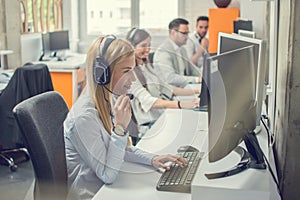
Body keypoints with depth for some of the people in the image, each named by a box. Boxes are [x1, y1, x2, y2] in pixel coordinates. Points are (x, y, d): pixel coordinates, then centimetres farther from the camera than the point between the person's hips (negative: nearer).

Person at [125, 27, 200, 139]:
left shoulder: (146, 66, 20)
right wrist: (181, 104, -33)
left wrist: (197, 92, 14)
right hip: (148, 127, -9)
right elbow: (148, 101, -22)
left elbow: (165, 88, 22)